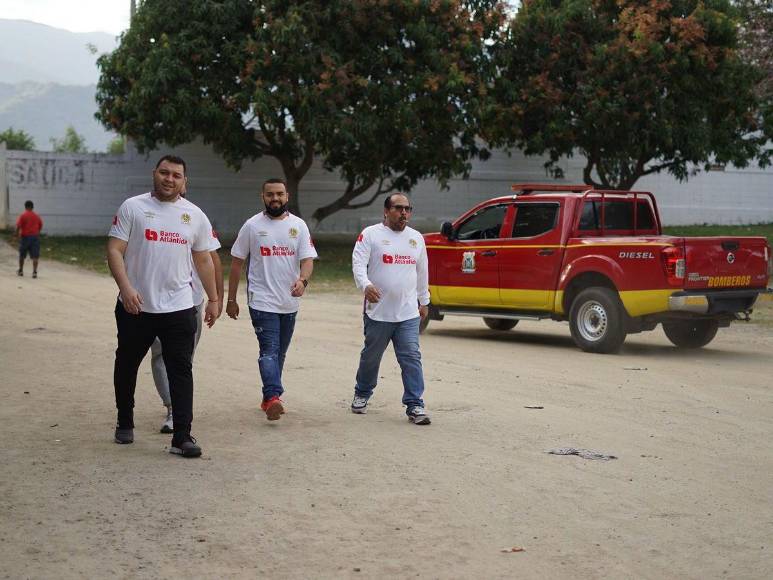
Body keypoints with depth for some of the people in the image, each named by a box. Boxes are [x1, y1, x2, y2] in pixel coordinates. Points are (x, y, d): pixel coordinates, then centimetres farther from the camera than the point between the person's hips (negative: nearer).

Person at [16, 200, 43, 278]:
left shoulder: (22, 215, -7)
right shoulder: (37, 216, 4)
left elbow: (18, 226, -16)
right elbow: (40, 226, 10)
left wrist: (17, 234, -2)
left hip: (25, 237, -2)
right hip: (35, 237, 2)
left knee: (22, 255, 16)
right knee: (35, 256, -1)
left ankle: (20, 271, 26)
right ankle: (34, 272, -11)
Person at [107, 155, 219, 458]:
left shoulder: (195, 215, 8)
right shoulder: (133, 207, -1)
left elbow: (204, 260, 15)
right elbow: (115, 250, -7)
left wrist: (213, 299, 14)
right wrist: (126, 287, -20)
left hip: (179, 308, 1)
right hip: (135, 307, -1)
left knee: (181, 371, -4)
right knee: (127, 366, 14)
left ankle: (182, 436, -4)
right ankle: (125, 424, 33)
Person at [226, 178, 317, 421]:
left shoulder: (298, 225, 5)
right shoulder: (252, 225, 0)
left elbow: (307, 259, -2)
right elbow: (236, 262, 5)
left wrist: (302, 280, -25)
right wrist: (231, 299, 4)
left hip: (289, 302, 4)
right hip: (262, 301, -4)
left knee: (279, 353, 12)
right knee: (269, 350, -16)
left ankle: (269, 398, 22)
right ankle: (273, 397, -29)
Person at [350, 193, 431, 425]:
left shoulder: (416, 238, 14)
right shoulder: (370, 234, -2)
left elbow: (422, 272, 23)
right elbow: (358, 263, -13)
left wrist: (424, 301, 25)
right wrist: (365, 285, -31)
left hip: (408, 313, 3)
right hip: (378, 312, -3)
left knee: (411, 358, -5)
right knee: (371, 356, 11)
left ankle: (415, 405, -3)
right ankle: (361, 395, 33)